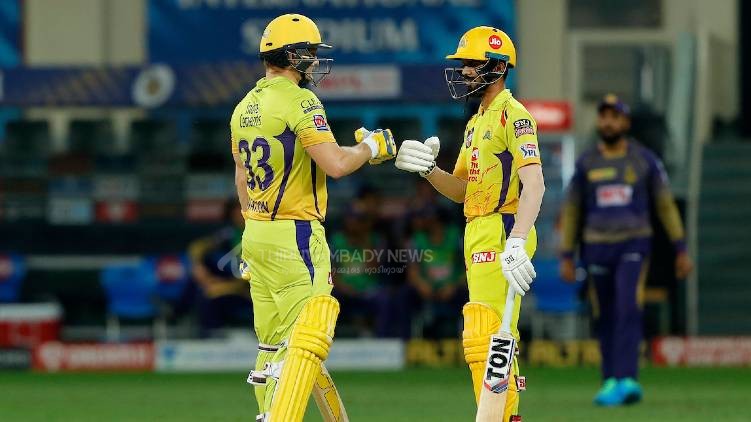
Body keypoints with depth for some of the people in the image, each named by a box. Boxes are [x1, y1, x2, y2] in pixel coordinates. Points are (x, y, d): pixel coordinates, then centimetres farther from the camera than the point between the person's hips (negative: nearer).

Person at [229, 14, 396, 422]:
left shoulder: (245, 108, 13)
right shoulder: (299, 102, -14)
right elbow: (335, 164, -21)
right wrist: (371, 147, -2)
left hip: (256, 235, 9)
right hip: (296, 236, -9)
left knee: (272, 343, 13)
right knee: (304, 342, -9)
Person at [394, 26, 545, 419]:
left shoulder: (513, 115, -11)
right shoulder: (477, 121, 20)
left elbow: (534, 183, -23)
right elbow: (462, 190, 22)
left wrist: (516, 243, -34)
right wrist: (428, 169, 2)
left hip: (502, 234, -10)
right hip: (478, 236, 10)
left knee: (483, 338, -15)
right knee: (496, 340, 13)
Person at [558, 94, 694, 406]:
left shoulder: (645, 160, 0)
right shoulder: (586, 163, 5)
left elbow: (666, 205, 5)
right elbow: (571, 212, 9)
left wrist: (681, 250, 2)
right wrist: (566, 257, 4)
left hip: (634, 246, -3)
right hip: (596, 248, 3)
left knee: (628, 309, -19)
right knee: (606, 318, 5)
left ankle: (627, 380, -27)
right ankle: (611, 381, 15)